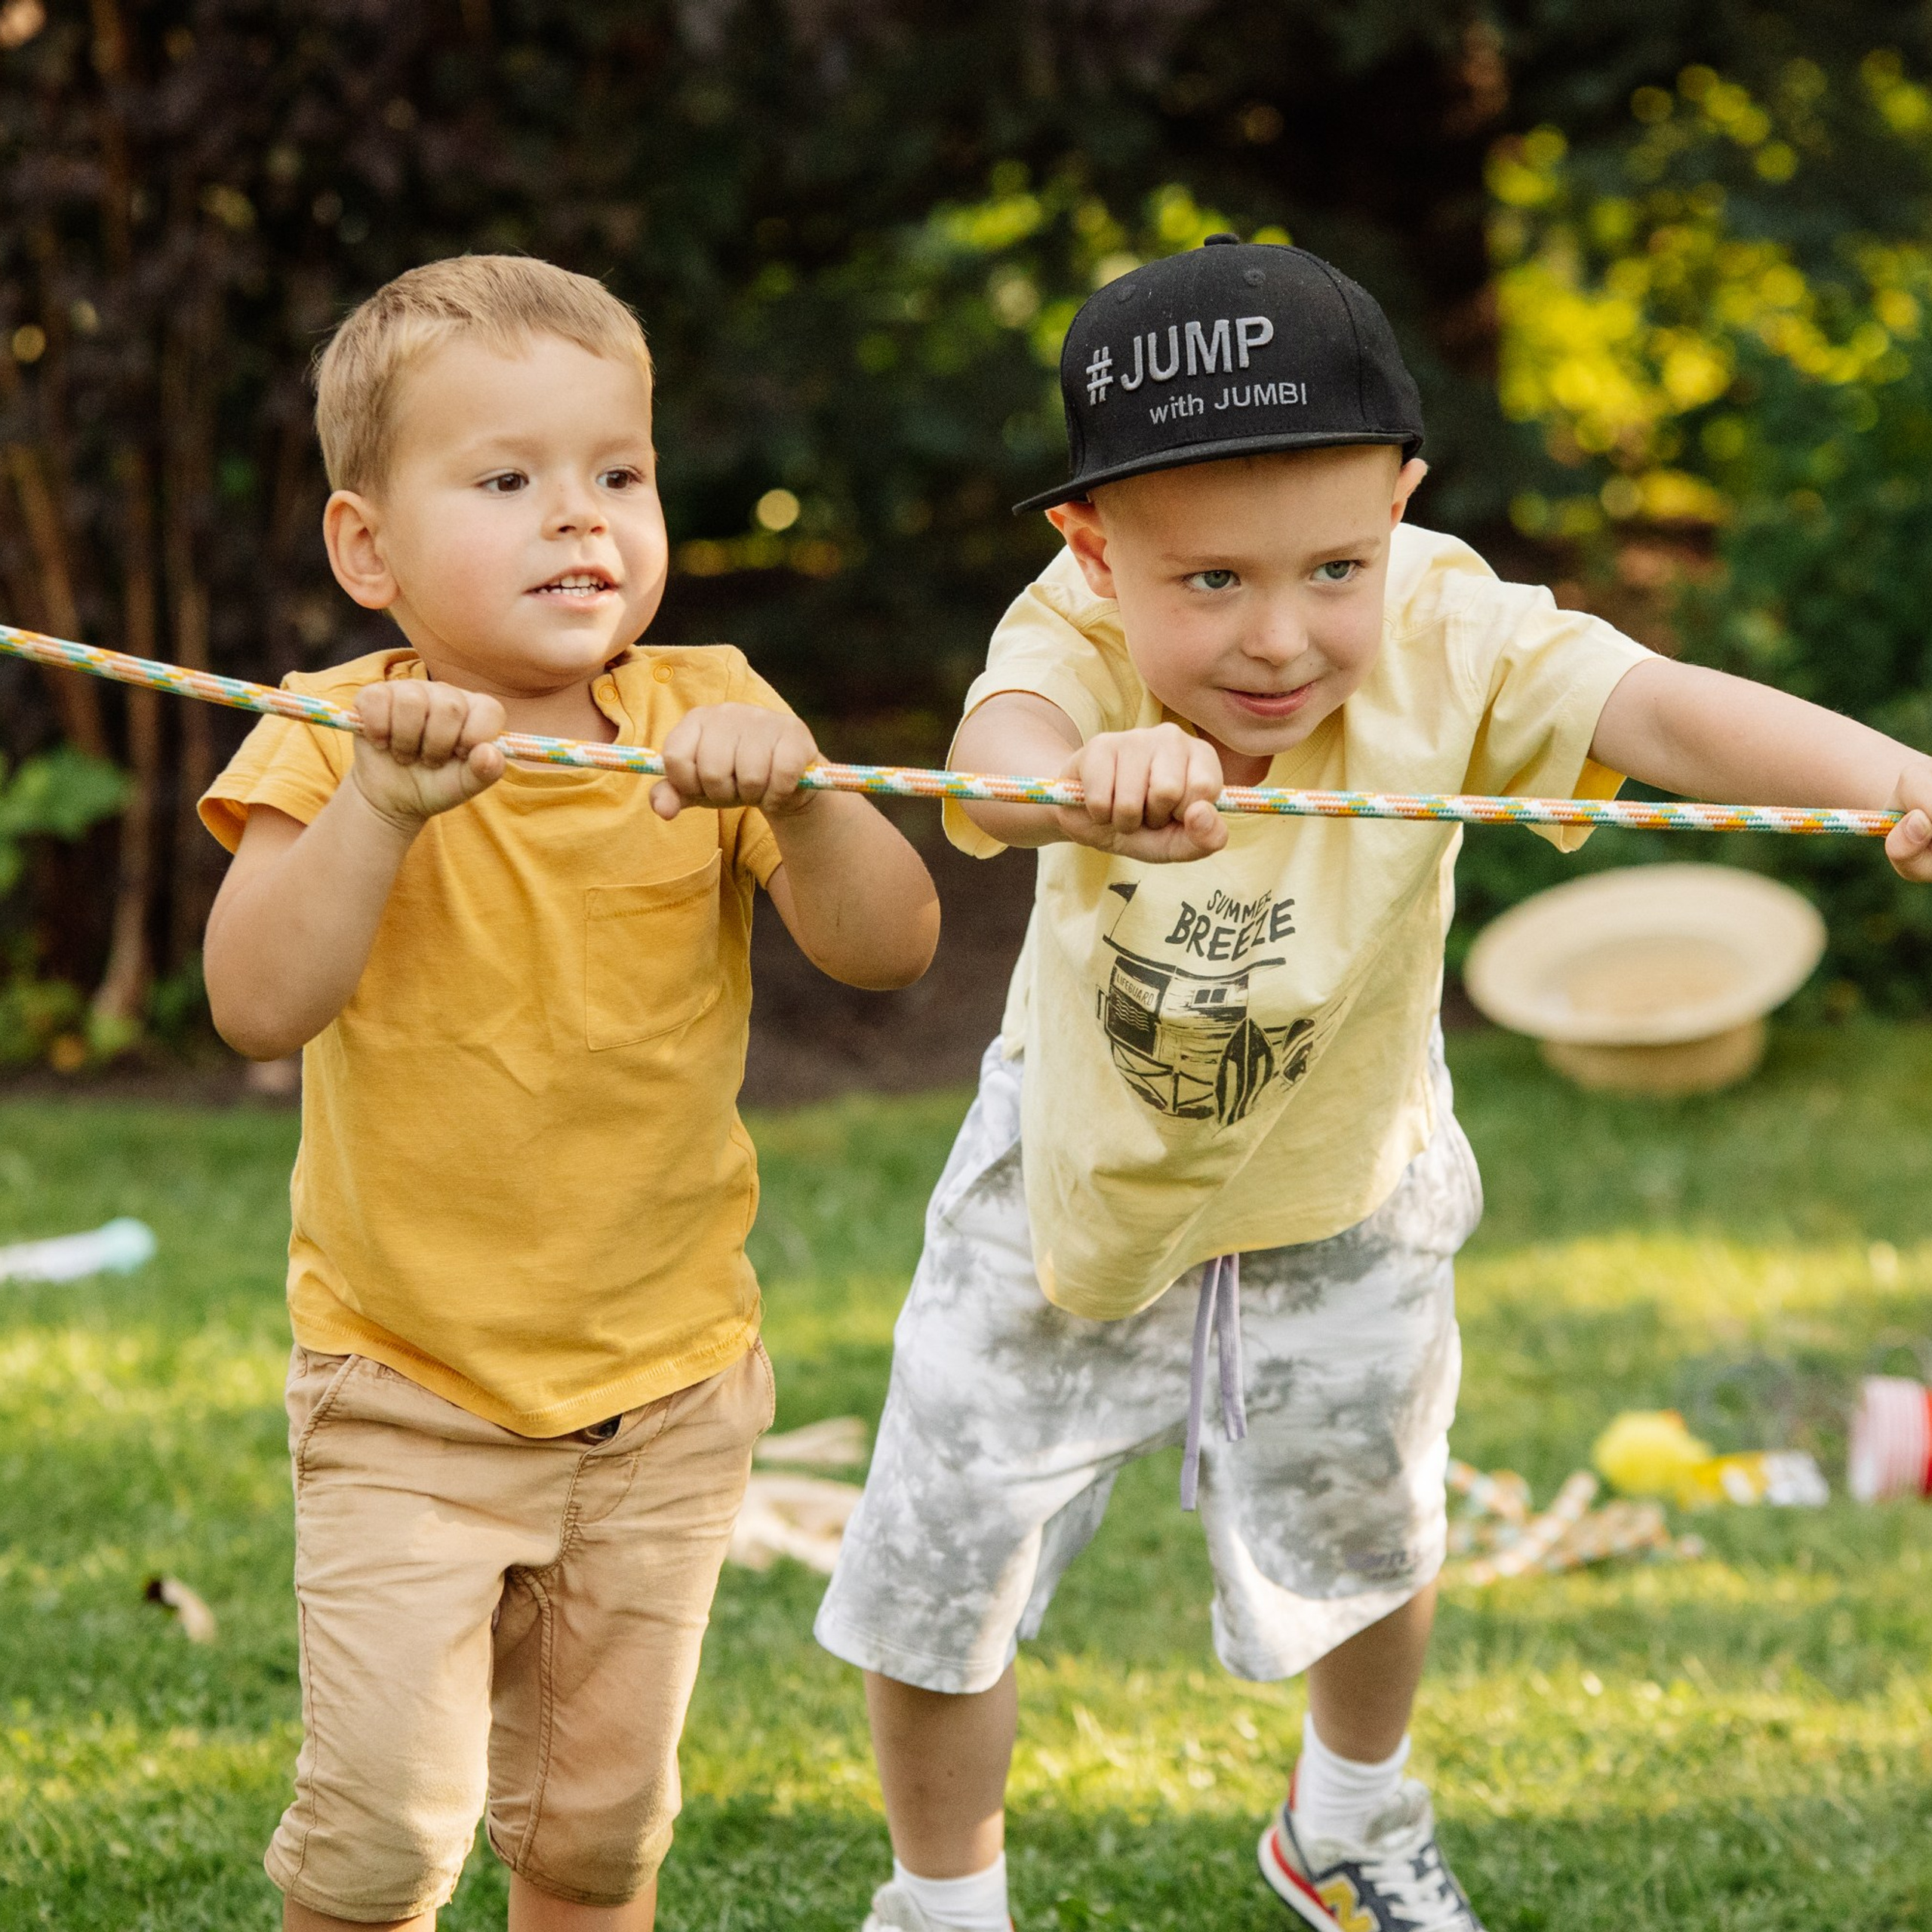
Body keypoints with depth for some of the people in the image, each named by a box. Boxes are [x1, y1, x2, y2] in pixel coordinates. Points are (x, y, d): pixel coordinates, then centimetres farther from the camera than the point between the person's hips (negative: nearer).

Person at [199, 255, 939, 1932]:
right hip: (407, 1397, -2)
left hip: (665, 1391, 2)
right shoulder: (331, 744, -10)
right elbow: (261, 1005, -25)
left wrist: (796, 797, -33)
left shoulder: (708, 719, -6)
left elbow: (892, 950, -16)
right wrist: (385, 800, -35)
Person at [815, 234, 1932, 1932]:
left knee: (1364, 1536, 24)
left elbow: (1663, 711, -47)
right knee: (937, 1577, 7)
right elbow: (1001, 744, -56)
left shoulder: (1446, 640, -32)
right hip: (1079, 1168, -1)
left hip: (1339, 1185, 1)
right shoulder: (1082, 636, -33)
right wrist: (1084, 778, -80)